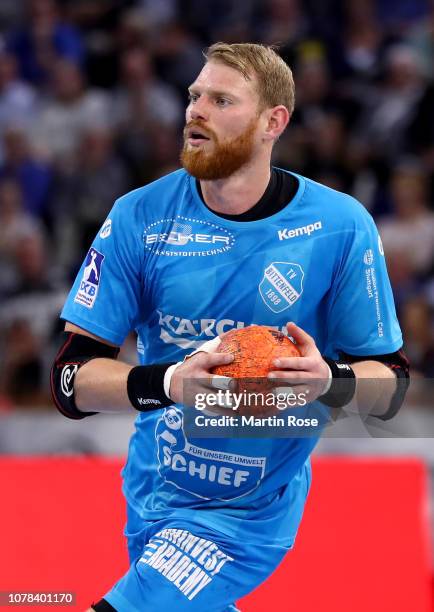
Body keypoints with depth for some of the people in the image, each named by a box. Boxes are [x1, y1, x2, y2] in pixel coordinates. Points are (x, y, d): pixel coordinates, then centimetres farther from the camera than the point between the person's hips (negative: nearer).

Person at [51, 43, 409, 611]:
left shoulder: (341, 227, -12)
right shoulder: (139, 217, -9)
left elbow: (389, 383, -5)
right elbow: (71, 380, -13)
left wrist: (329, 380, -29)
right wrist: (170, 382, -33)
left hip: (249, 514, -4)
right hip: (150, 495, 4)